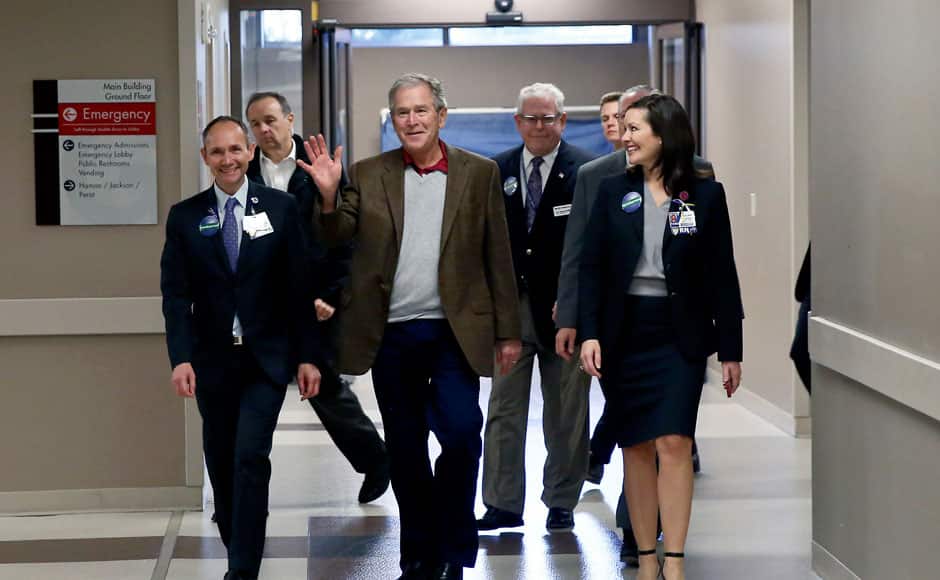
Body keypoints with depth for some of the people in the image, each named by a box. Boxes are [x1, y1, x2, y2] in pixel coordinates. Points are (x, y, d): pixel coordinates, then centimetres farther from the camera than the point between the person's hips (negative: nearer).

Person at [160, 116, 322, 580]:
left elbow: (300, 287, 0)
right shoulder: (185, 216, 2)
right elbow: (175, 294, -2)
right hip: (212, 361, 2)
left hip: (266, 358, -2)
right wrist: (181, 357, -13)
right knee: (221, 463, 12)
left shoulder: (281, 208, 0)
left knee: (251, 457, -12)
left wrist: (308, 355, -3)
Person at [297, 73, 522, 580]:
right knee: (405, 450, 9)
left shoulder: (479, 173, 3)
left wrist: (507, 332, 1)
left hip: (454, 331, -2)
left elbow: (498, 257, 3)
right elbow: (337, 237, -2)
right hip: (391, 334, 2)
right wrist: (328, 196, -22)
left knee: (460, 433, -14)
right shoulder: (368, 175, 6)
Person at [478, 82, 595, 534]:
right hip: (510, 305, 3)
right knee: (504, 408, 2)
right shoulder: (498, 171, 8)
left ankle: (561, 502, 16)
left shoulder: (585, 170, -3)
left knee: (566, 411, 6)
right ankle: (503, 504, 7)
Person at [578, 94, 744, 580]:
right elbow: (591, 266, 4)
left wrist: (730, 350, 1)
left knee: (673, 443, -11)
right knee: (636, 446, 5)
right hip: (623, 334, 2)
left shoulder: (705, 194, 0)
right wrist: (589, 333, -6)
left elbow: (722, 276, 1)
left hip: (680, 335, -2)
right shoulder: (613, 191, 5)